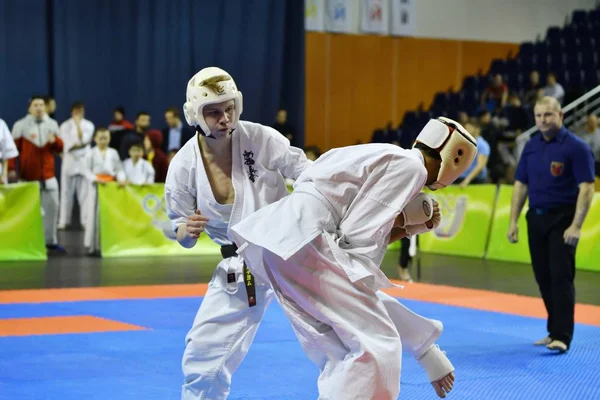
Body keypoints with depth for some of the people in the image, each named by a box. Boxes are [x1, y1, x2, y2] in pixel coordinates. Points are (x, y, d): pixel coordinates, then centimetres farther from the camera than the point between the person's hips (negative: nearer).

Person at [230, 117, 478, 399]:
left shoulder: (390, 159, 27)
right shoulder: (410, 167, -3)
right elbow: (358, 235, -10)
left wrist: (408, 228, 19)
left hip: (278, 235, 10)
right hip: (302, 239, -10)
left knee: (342, 351, 15)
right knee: (377, 346, -8)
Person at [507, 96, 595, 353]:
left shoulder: (576, 147, -10)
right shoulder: (531, 146, 8)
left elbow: (586, 188, -13)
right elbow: (521, 185, 12)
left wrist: (576, 226, -20)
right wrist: (513, 221, 6)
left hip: (562, 219, -6)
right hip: (536, 218, 6)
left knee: (561, 276, -10)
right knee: (543, 277, 10)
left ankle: (562, 337, -8)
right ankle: (555, 330, 22)